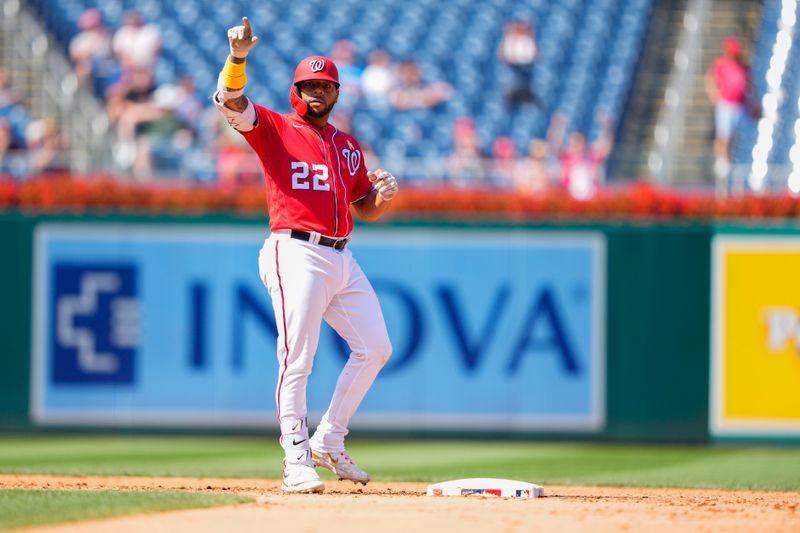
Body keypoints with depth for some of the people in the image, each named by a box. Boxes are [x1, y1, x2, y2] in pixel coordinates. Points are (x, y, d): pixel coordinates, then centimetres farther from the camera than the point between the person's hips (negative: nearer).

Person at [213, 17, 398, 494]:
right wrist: (238, 58, -30)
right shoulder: (275, 129, 4)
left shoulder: (348, 146, 21)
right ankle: (297, 462, -7)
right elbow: (230, 100, -13)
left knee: (375, 348, 7)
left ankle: (329, 442, 18)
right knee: (297, 360, -10)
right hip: (296, 254, -7)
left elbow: (367, 209, 26)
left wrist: (384, 193, 2)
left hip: (342, 258, 7)